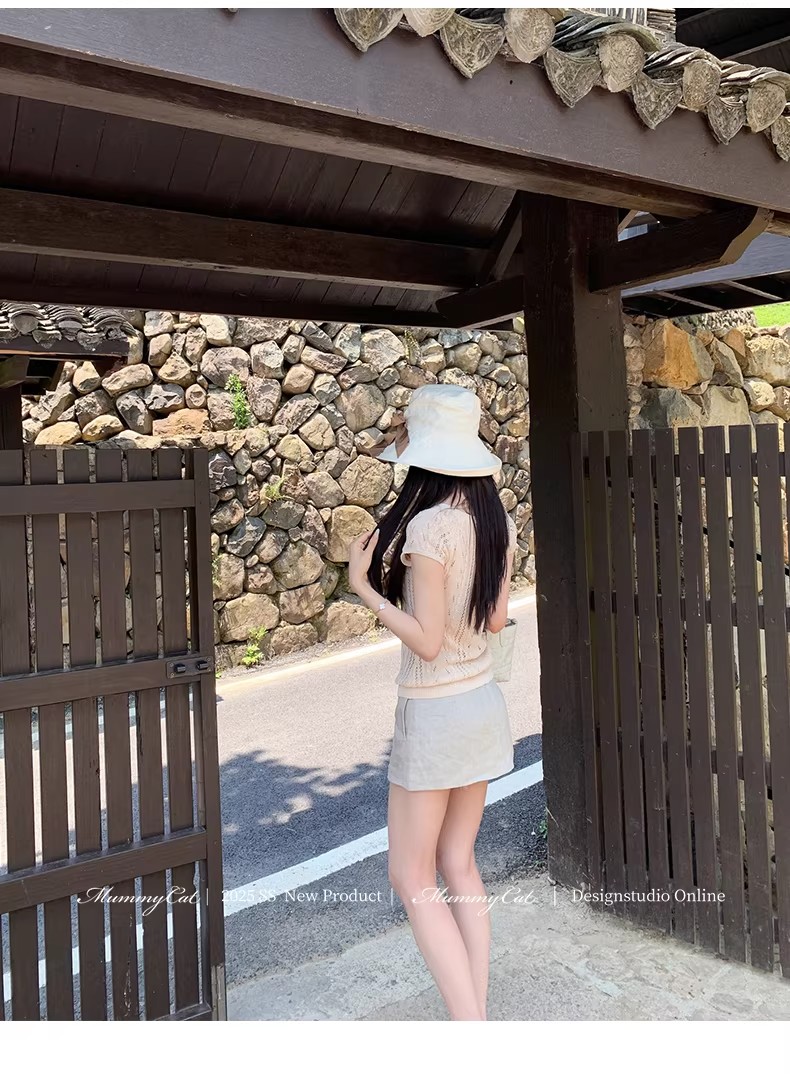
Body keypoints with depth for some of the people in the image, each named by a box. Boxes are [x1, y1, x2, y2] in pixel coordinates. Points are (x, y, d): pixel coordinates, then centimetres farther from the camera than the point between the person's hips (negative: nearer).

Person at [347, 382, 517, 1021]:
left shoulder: (428, 526, -22)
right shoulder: (497, 521, 1)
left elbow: (427, 640, -20)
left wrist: (362, 586, -13)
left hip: (434, 714, -8)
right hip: (484, 703, 8)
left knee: (411, 877, 8)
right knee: (459, 866, 19)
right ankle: (476, 1013, 27)